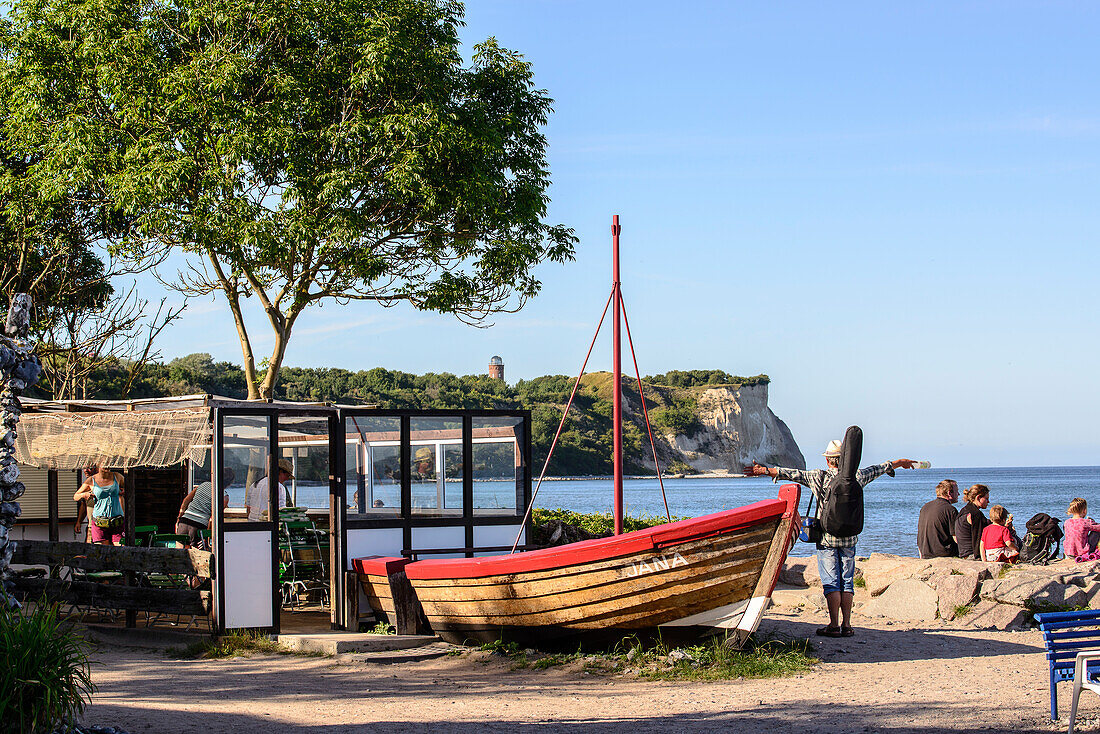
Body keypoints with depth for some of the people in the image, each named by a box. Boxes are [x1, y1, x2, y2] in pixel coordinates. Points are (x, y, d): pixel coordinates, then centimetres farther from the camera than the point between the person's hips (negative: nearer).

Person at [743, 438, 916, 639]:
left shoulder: (818, 477, -7)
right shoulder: (856, 477, 2)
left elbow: (791, 473, -5)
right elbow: (879, 469, 18)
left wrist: (763, 470, 2)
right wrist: (900, 462, 35)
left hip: (827, 537, -2)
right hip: (849, 538, 3)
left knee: (831, 582, -1)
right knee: (847, 582, 8)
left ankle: (834, 625, -6)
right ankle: (846, 625, 6)